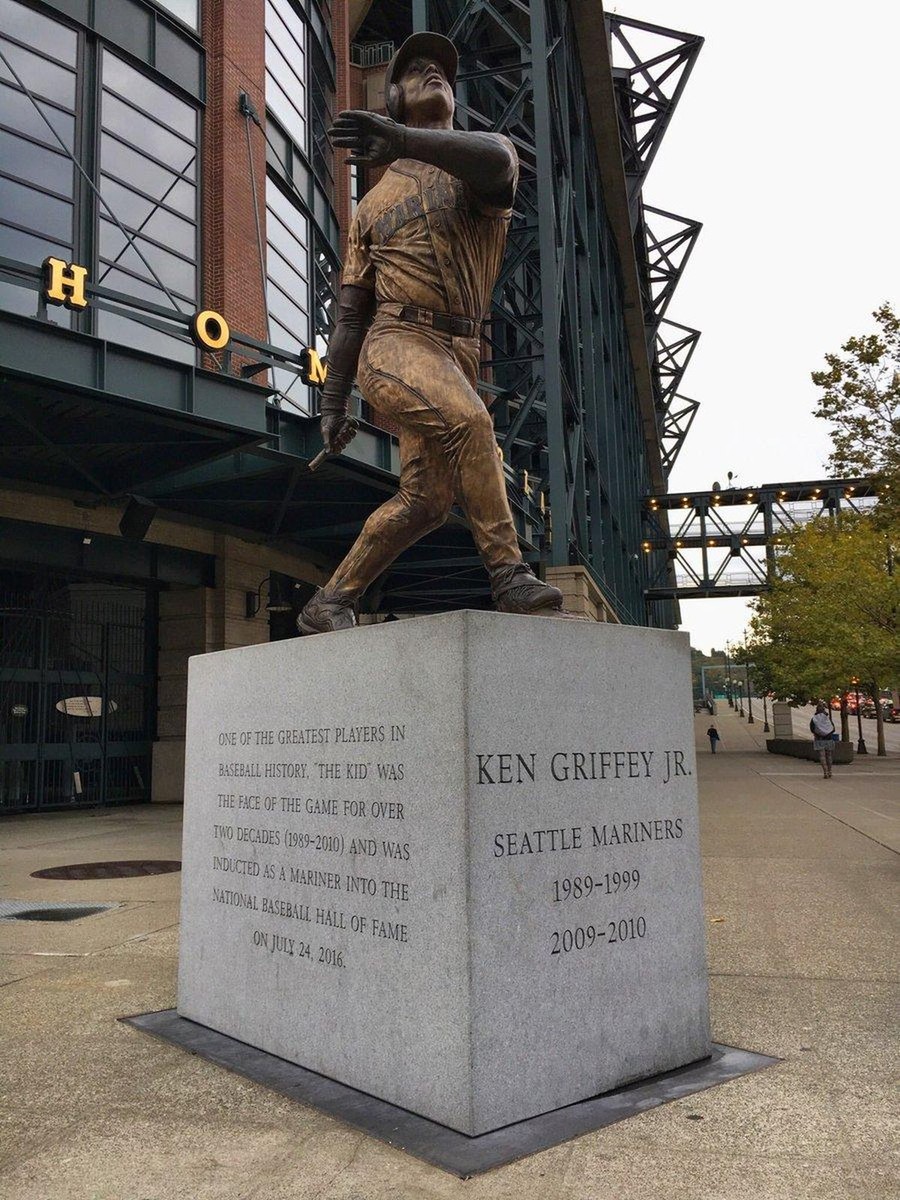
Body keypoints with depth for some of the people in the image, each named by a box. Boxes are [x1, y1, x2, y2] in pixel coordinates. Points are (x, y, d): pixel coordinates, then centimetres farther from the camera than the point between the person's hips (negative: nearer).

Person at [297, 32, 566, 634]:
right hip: (396, 343, -2)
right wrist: (333, 402, 9)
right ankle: (510, 576, -29)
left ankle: (327, 606, 11)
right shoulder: (373, 205, 19)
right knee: (468, 421, -31)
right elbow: (351, 313, 16)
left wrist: (400, 139, -31)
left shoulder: (482, 155, 16)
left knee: (426, 500, -3)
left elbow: (494, 159, -15)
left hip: (461, 354, 2)